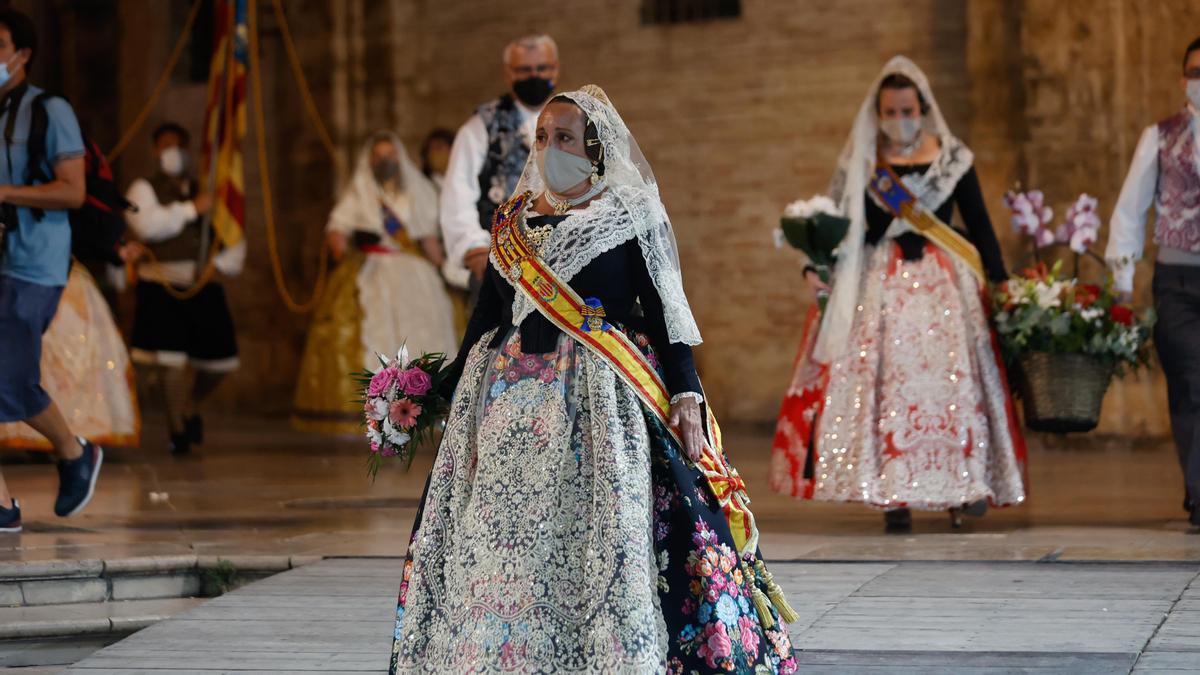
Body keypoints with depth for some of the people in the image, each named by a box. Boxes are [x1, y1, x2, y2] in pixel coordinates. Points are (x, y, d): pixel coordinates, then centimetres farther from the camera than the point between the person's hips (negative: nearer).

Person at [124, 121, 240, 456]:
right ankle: (177, 429, 4)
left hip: (203, 286, 5)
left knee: (218, 359, 7)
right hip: (163, 286, -5)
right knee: (171, 359, -12)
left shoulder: (205, 192, 17)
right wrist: (191, 209, -15)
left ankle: (192, 409, 35)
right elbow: (147, 224, -18)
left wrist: (221, 262, 0)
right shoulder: (144, 189, 2)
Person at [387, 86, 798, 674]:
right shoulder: (512, 220, 15)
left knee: (595, 543, -9)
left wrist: (686, 396, -10)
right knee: (500, 544, 2)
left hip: (598, 403, -5)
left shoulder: (631, 215, 1)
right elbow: (487, 312, 18)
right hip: (508, 403, 5)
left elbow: (665, 310, -2)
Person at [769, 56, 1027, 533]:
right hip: (878, 286, 0)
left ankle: (963, 487, -2)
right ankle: (893, 497, -6)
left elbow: (979, 225, 9)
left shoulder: (952, 159, 7)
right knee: (881, 381, -7)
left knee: (950, 376, -8)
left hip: (942, 283, 0)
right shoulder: (859, 163, 7)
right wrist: (815, 265, -12)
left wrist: (1000, 283, 2)